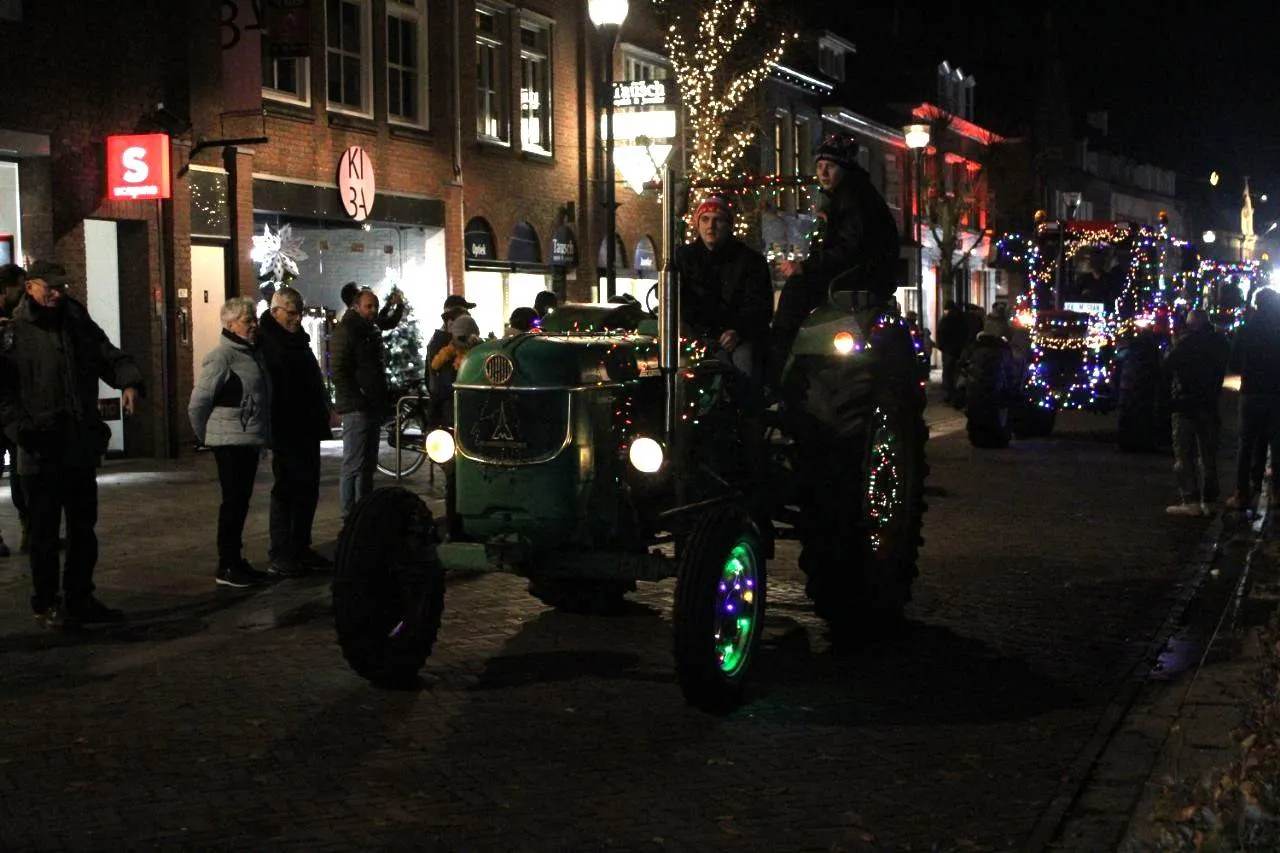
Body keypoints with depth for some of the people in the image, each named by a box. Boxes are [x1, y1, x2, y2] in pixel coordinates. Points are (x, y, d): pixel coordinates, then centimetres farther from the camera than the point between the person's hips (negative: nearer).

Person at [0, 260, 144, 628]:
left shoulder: (79, 325, 10)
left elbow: (110, 357, 6)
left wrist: (129, 381, -16)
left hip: (82, 449, 5)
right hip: (40, 452, -5)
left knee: (83, 529, 14)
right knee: (44, 533, 4)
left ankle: (80, 599, 26)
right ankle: (46, 605, 16)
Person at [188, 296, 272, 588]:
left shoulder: (254, 353, 13)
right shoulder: (222, 357, -14)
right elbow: (197, 403, -14)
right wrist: (207, 437, -4)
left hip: (250, 441, 8)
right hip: (230, 443, -8)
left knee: (240, 501, 13)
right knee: (233, 502, -5)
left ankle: (236, 561, 22)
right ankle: (226, 567, 1)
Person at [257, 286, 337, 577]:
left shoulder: (297, 339, 16)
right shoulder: (266, 341, -11)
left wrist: (326, 409, 17)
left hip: (307, 428, 9)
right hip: (285, 430, -9)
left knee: (307, 490, 12)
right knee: (285, 490, -6)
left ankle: (301, 548, 21)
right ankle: (279, 556, -2)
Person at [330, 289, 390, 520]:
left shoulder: (372, 333, 19)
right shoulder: (345, 332, -9)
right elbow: (338, 371, -17)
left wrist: (385, 401, 18)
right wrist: (356, 401, -20)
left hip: (373, 408, 9)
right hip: (357, 409, -9)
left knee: (368, 466, 13)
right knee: (354, 466, -8)